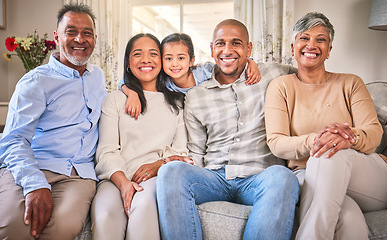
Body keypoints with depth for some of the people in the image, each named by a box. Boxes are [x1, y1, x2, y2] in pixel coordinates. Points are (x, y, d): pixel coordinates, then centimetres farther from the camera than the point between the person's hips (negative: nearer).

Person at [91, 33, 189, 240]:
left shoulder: (176, 102, 20)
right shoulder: (114, 100, 18)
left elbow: (182, 151, 12)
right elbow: (106, 151, 6)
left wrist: (158, 165, -11)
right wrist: (123, 182, -14)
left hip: (158, 177, 0)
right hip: (117, 178, 1)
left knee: (145, 202, -36)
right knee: (105, 214, -33)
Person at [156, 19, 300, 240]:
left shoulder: (271, 77, 11)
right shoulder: (195, 97, 15)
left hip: (259, 177, -1)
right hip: (214, 178, 2)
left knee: (281, 177, -36)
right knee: (171, 171, -28)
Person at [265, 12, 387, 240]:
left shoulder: (351, 83, 12)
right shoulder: (281, 86, 7)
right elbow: (276, 143, -5)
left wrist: (350, 137, -26)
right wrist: (314, 140, -26)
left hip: (367, 175, 3)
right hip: (310, 177, -2)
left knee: (331, 154, -35)